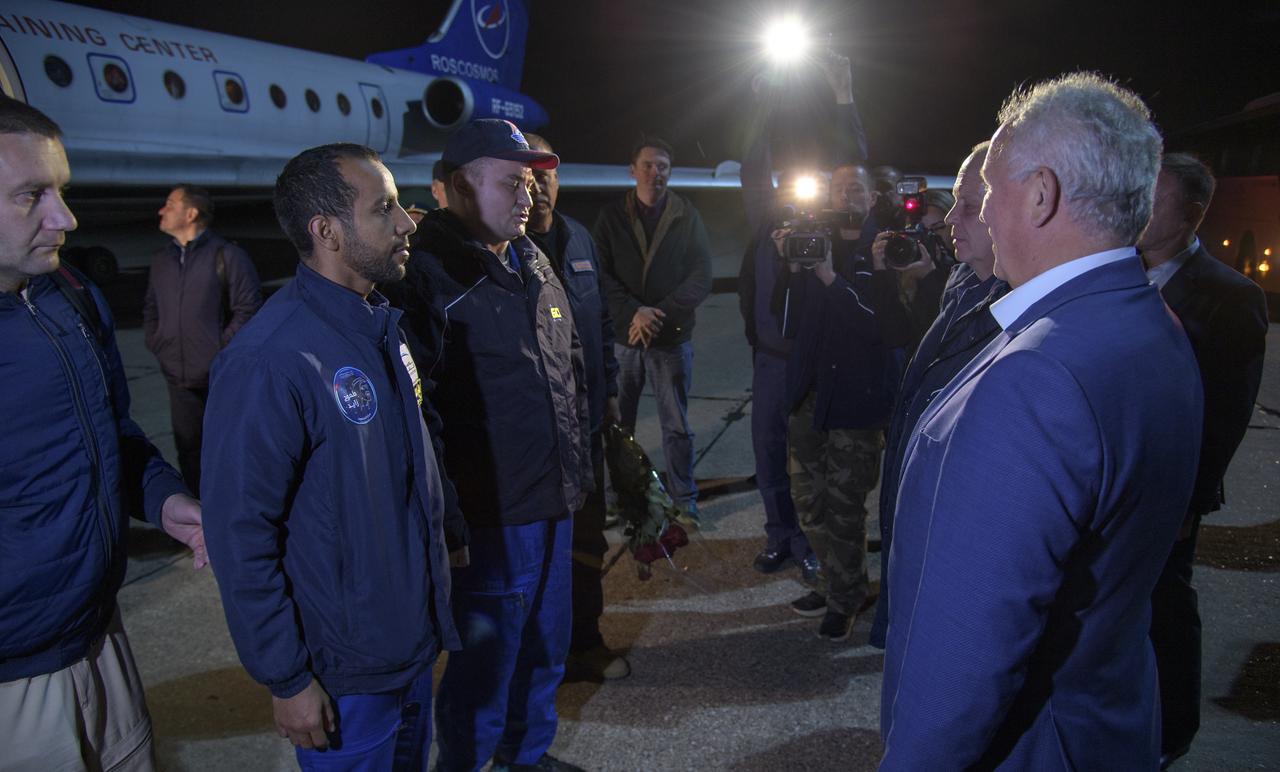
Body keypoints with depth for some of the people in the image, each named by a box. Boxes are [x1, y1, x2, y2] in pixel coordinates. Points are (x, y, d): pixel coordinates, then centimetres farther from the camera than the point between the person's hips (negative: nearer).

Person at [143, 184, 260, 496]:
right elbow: (150, 308, 23)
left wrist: (221, 350, -12)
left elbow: (248, 309, -10)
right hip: (179, 377, 6)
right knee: (188, 446, 14)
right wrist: (156, 344, 9)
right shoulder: (162, 259, 11)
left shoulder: (227, 255, -8)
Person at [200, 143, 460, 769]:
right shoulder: (269, 360, -25)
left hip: (414, 640, 8)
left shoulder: (381, 325, 2)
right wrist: (286, 680, -16)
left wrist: (443, 548, 15)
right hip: (345, 674, -7)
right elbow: (241, 536, -21)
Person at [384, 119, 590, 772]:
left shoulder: (535, 265, 11)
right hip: (490, 516, -8)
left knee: (545, 648, 22)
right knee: (485, 666, 7)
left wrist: (579, 465, 19)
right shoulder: (431, 273, -15)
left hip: (555, 504, 8)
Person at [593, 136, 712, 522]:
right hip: (622, 335, 1)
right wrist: (634, 312, -18)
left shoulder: (687, 216, 1)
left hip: (672, 338, -1)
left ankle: (684, 499, 20)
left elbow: (701, 278, -4)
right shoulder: (611, 216, 2)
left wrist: (660, 315, -15)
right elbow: (601, 275, -4)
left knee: (677, 426, 6)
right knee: (618, 422, 11)